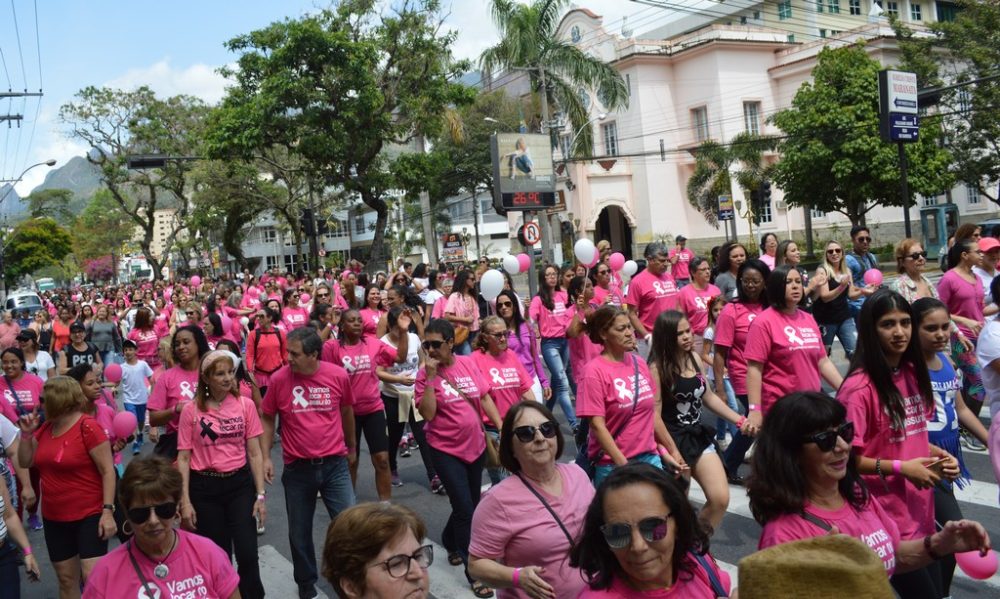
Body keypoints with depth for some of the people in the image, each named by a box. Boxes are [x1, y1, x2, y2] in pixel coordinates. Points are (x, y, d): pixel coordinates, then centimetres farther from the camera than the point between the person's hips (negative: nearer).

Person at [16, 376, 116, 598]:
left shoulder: (87, 427, -15)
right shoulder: (46, 428, 6)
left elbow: (107, 471, -16)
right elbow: (25, 462, 16)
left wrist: (108, 510, -21)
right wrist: (26, 433, 0)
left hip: (89, 515, -7)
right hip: (54, 518, 7)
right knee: (66, 578, 14)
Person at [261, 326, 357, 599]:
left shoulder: (338, 376, -8)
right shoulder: (279, 379, -10)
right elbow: (267, 419, 5)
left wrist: (351, 447, 22)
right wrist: (266, 457, -1)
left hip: (335, 464, 0)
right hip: (297, 468, 0)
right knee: (299, 532, 13)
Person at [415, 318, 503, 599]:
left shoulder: (468, 364, -2)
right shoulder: (425, 374, -12)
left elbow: (485, 398, 5)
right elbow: (428, 413, -20)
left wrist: (502, 428, 1)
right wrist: (431, 377, -25)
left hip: (475, 445, 5)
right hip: (446, 450, -5)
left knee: (470, 504, 19)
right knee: (465, 509, -6)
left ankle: (450, 543, 46)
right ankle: (473, 571, 8)